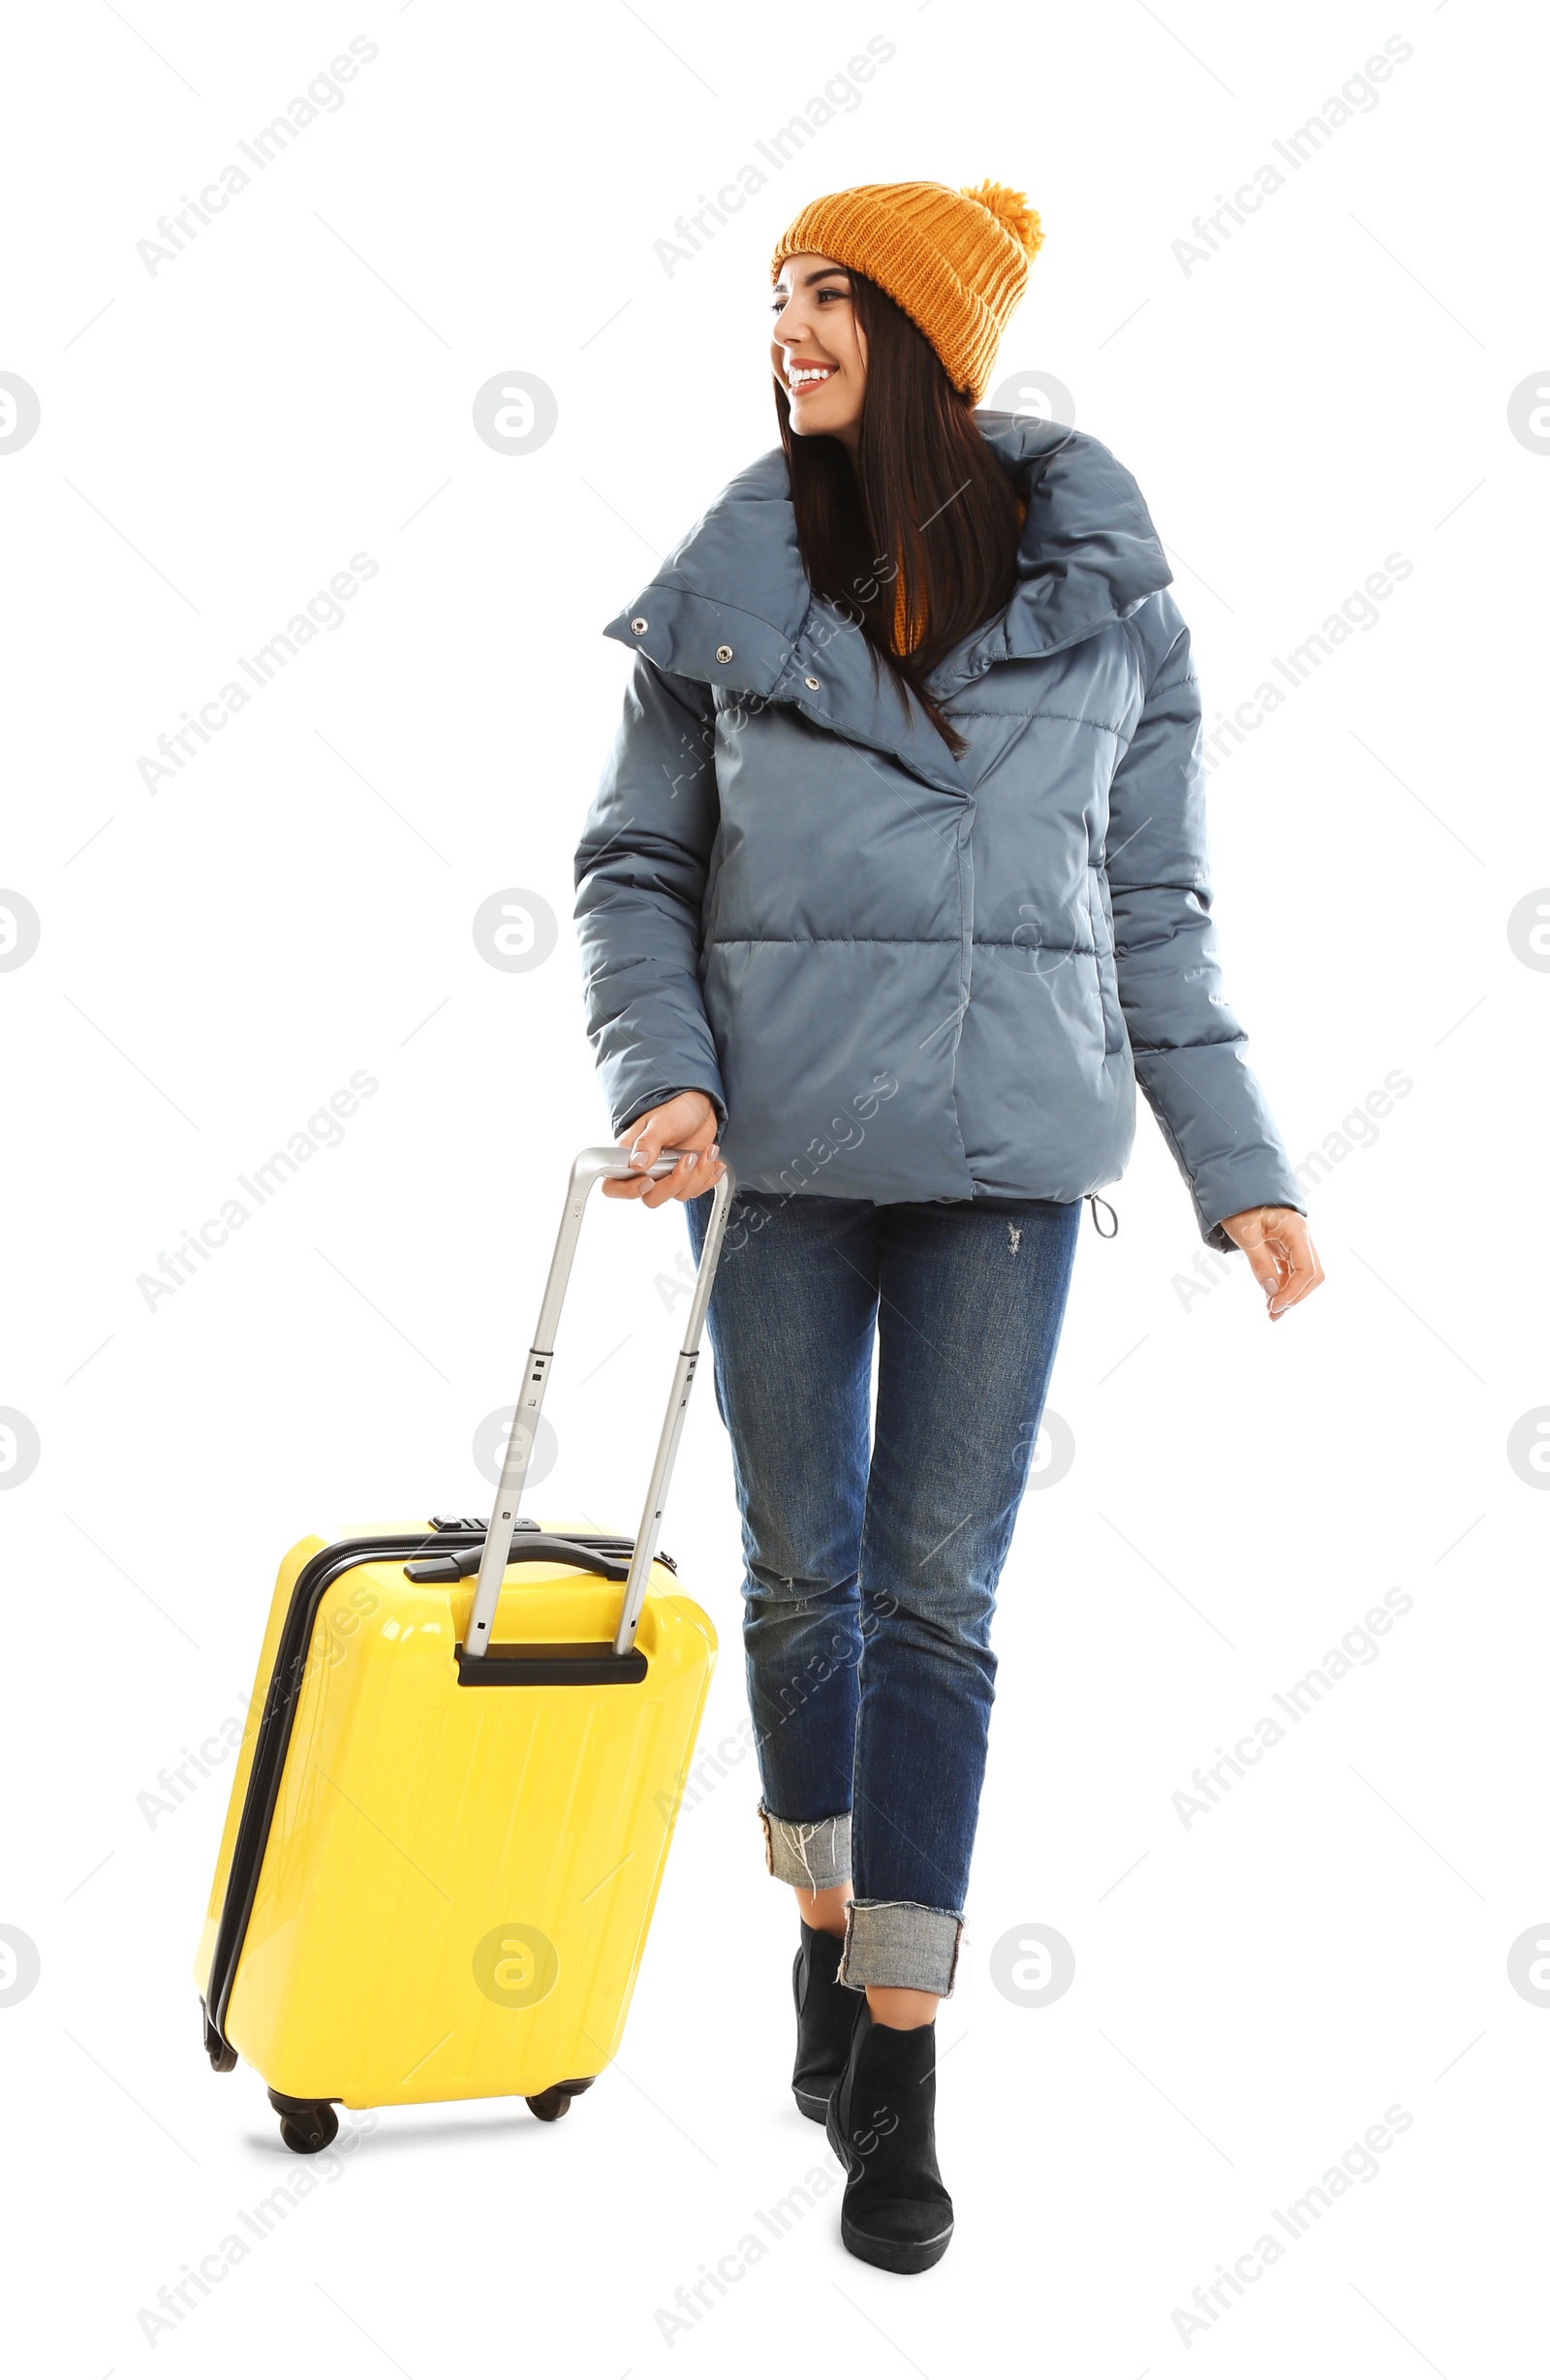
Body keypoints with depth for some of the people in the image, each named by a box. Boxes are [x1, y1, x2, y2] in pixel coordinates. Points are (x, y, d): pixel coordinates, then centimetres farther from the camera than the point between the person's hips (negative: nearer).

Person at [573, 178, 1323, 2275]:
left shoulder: (1105, 588, 3)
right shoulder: (727, 585, 4)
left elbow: (1155, 907, 6)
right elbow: (634, 866, 8)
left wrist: (1241, 1165, 4)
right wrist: (658, 1077, -9)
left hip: (1008, 1153, -1)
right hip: (777, 1150, 1)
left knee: (938, 1596, 0)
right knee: (800, 1572, 11)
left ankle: (900, 2071, 10)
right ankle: (832, 1935, 35)